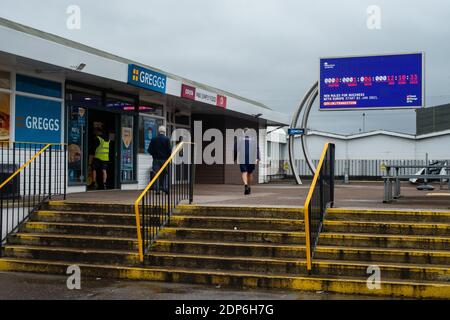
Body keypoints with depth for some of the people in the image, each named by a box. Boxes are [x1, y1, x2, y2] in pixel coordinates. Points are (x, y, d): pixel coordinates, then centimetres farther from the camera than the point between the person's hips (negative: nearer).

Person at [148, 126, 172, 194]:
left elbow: (149, 150, -1)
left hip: (156, 159, 1)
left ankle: (157, 189, 4)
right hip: (164, 159, -1)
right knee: (165, 174, 9)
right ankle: (165, 188, 6)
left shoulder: (153, 139, 0)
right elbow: (169, 150, -9)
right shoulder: (167, 139, -6)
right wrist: (168, 157, 7)